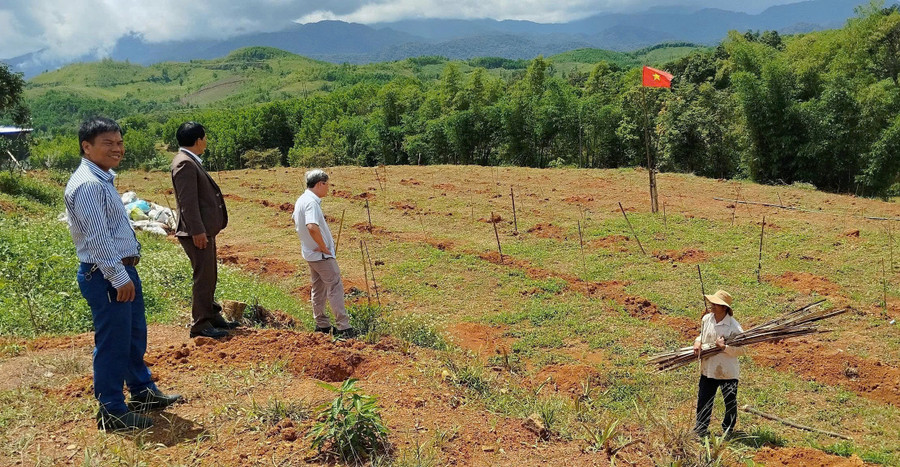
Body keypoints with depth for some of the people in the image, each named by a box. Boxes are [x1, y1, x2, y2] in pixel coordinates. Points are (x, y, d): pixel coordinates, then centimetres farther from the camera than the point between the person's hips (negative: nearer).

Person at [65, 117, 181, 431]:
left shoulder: (103, 180, 14)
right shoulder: (88, 184, -19)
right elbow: (97, 238, -24)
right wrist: (119, 277, -23)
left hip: (123, 270, 11)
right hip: (106, 276, -11)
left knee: (135, 335, 20)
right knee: (113, 343, -1)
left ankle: (143, 393, 35)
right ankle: (112, 411, 12)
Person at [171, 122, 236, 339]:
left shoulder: (191, 162, 17)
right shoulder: (184, 163, -16)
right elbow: (187, 201, -21)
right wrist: (197, 231, -24)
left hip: (205, 230, 11)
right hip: (197, 232, -11)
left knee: (209, 277, 18)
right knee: (203, 278, -5)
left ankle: (213, 317, 29)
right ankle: (200, 325, 3)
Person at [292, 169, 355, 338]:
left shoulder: (301, 200, 9)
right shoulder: (312, 202, -22)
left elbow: (295, 220, 27)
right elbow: (312, 227, -37)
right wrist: (323, 247, -24)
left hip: (310, 253, 10)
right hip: (322, 254, -10)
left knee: (318, 288, 16)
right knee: (335, 287, -5)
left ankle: (322, 324, 24)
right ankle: (343, 327, -4)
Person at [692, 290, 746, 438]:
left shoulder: (734, 326, -17)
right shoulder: (706, 319, -1)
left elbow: (742, 349, -15)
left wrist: (724, 347, -25)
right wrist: (698, 342, -3)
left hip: (727, 371, -4)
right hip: (708, 368, 4)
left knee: (730, 402, 13)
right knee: (703, 399, 12)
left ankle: (728, 429, 35)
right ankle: (701, 428, 29)